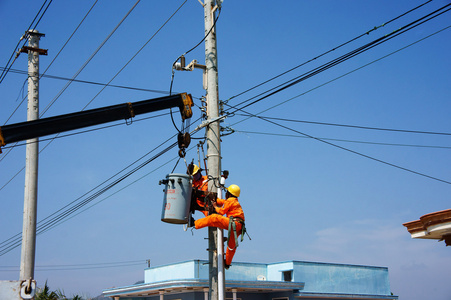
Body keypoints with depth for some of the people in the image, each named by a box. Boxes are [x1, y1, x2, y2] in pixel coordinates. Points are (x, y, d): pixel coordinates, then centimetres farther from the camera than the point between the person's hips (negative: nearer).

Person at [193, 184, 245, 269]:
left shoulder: (230, 200, 2)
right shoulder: (235, 202, 31)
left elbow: (221, 211, 1)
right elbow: (223, 202, 42)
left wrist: (215, 206, 17)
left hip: (233, 222, -9)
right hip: (239, 226, 9)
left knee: (214, 218, -12)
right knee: (232, 244, 15)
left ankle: (196, 223, -15)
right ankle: (227, 263, 23)